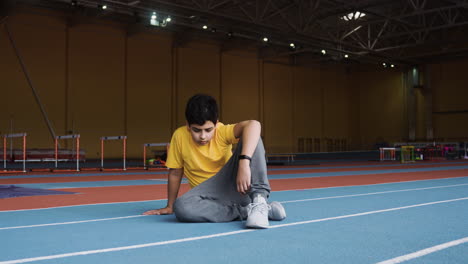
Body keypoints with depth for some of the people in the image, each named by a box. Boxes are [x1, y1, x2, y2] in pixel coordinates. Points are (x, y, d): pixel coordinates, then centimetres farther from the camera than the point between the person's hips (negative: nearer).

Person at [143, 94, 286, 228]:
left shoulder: (223, 132, -14)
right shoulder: (180, 136, -9)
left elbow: (254, 125, -35)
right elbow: (175, 173, 3)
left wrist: (244, 162, -48)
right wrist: (170, 207, 10)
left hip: (235, 185, -1)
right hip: (207, 195, 1)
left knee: (251, 139, -24)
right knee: (181, 207, -35)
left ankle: (259, 202, -30)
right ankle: (246, 211, -24)